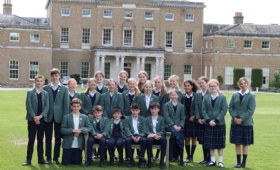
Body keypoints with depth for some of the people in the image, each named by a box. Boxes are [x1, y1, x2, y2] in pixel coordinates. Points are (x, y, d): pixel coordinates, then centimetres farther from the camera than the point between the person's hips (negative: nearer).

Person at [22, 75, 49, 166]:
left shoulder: (46, 93, 6)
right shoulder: (30, 92, 1)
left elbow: (47, 107, 0)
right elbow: (28, 106, -6)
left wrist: (40, 116, -14)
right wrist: (34, 117, -15)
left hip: (41, 119, 2)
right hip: (32, 119, -2)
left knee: (40, 139, 7)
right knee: (31, 140, -1)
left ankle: (40, 158, 13)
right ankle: (28, 159, 2)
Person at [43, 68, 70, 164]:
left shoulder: (64, 89, 3)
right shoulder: (45, 88, 3)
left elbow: (66, 104, 2)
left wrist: (65, 117, -4)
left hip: (59, 116, 0)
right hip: (48, 116, 0)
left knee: (58, 138, 4)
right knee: (48, 137, 5)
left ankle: (56, 157, 13)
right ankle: (48, 157, 14)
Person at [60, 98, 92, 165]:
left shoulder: (84, 117, 5)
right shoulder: (66, 117, -1)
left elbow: (90, 128, -2)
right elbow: (62, 130, -7)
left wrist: (81, 130, -17)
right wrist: (73, 130, -20)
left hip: (79, 146, 1)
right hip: (68, 145, -1)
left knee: (77, 163, 4)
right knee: (65, 163, 2)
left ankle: (75, 159, 37)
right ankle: (70, 157, 34)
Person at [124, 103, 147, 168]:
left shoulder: (143, 119, 11)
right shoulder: (127, 119, 9)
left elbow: (143, 130, 2)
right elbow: (127, 130, -3)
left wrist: (139, 137, -18)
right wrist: (132, 137, -21)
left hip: (140, 136, 0)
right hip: (131, 136, 0)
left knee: (144, 140, -34)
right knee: (127, 140, -34)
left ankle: (141, 160, -22)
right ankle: (131, 160, -22)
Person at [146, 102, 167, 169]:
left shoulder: (161, 118, 11)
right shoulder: (148, 119, 13)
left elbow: (162, 131, 1)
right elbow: (147, 131, 3)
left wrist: (157, 134, -20)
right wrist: (153, 135, -18)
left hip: (159, 136, 0)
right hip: (151, 136, 0)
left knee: (164, 139, -36)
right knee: (149, 139, -37)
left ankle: (162, 161, -27)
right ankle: (149, 160, -24)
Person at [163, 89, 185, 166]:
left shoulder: (181, 106, 15)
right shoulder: (166, 105, 4)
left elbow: (182, 118, 9)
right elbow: (166, 117, -5)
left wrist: (180, 126, -9)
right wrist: (173, 125, -16)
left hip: (179, 127, 4)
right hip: (169, 126, -3)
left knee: (180, 142, -15)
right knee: (174, 131, -34)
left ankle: (181, 160, 0)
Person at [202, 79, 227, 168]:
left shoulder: (222, 97, 0)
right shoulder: (206, 98, 6)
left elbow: (224, 110, -7)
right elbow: (204, 111, 2)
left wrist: (216, 120, -15)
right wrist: (209, 120, -12)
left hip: (220, 123, -2)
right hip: (209, 124, 2)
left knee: (220, 143, 4)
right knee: (210, 143, 5)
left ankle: (220, 161, 13)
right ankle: (212, 160, 16)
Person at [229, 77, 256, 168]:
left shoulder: (251, 96, -2)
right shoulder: (235, 95, 7)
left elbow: (251, 110, -10)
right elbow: (230, 107, 5)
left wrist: (241, 119, -16)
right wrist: (234, 117, -11)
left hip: (246, 123, -3)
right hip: (235, 123, 3)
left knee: (245, 144, 5)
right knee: (237, 143, 7)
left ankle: (244, 162, 12)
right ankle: (238, 161, 16)